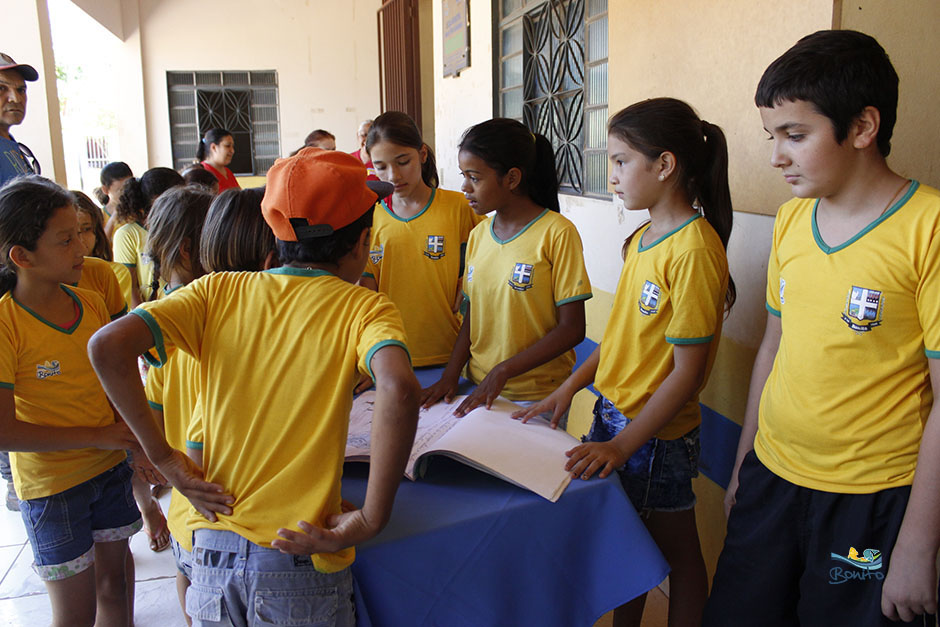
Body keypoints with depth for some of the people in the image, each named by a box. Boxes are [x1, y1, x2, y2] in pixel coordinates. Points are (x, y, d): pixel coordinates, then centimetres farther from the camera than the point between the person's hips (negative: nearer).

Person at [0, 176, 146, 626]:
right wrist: (97, 436, -20)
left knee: (114, 581, 19)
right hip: (52, 487, -5)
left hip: (112, 470, 5)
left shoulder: (91, 304, -3)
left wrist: (140, 442, -5)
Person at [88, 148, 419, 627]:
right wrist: (372, 519, -19)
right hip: (301, 562, -2)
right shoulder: (363, 307, -7)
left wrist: (165, 458, -2)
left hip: (213, 550, 3)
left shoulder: (219, 291, 1)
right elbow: (398, 388, -28)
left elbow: (107, 347, -9)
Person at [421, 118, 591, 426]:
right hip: (478, 389, 5)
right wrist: (451, 375, -3)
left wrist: (503, 371, -19)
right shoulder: (478, 235, 6)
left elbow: (572, 328, -15)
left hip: (537, 395, -5)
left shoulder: (557, 233, -13)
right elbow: (472, 314, 10)